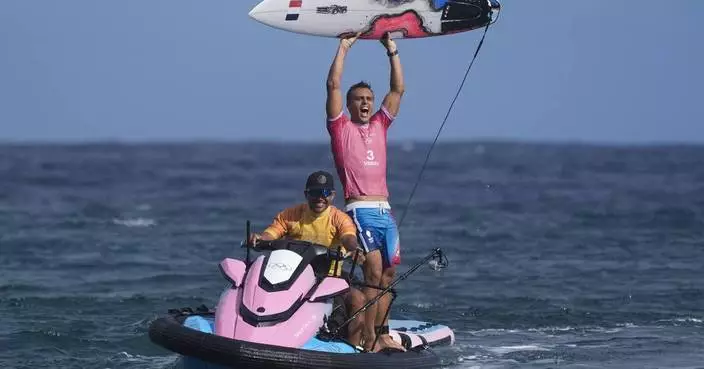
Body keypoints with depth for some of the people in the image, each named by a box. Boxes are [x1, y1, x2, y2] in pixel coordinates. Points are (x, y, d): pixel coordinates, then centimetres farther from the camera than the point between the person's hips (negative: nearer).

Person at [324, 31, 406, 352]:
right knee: (374, 271, -14)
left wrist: (392, 52, 14)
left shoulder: (379, 126, 19)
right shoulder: (341, 127, 5)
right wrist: (343, 48, 1)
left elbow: (397, 89, 18)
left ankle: (382, 335, 6)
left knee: (388, 273, 3)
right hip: (360, 210, -6)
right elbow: (333, 85, -3)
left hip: (385, 211, 6)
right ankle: (369, 340, -15)